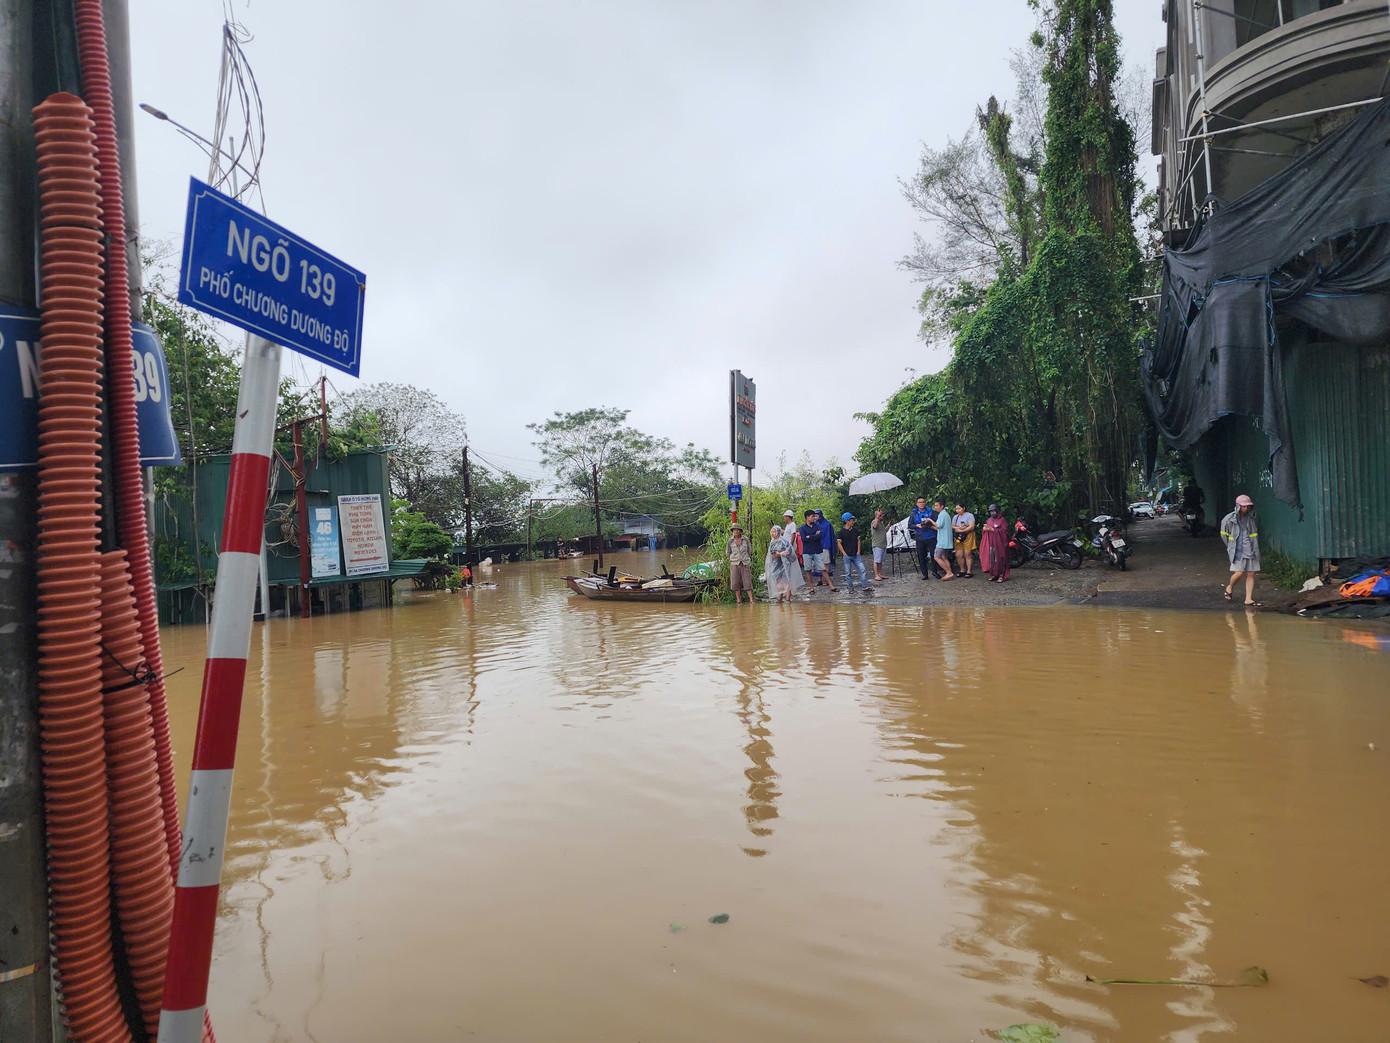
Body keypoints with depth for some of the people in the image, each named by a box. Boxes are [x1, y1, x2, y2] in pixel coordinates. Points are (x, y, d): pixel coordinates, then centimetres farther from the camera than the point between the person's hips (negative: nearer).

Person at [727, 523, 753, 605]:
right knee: (736, 582, 0)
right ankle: (738, 600, 6)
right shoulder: (730, 540, 1)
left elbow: (750, 550, 12)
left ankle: (751, 600, -5)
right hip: (734, 564, 1)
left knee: (747, 581, -4)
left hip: (745, 563, -1)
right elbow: (728, 552, 14)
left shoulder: (746, 539, -1)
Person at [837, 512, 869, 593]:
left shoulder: (855, 530, 8)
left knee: (862, 570, -3)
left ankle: (864, 586, 2)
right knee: (848, 573, 2)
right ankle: (850, 588, 11)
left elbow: (858, 540, 15)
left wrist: (858, 551, 6)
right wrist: (844, 554, -9)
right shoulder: (842, 532, -5)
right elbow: (839, 543, -5)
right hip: (847, 555, -4)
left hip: (856, 555, 4)